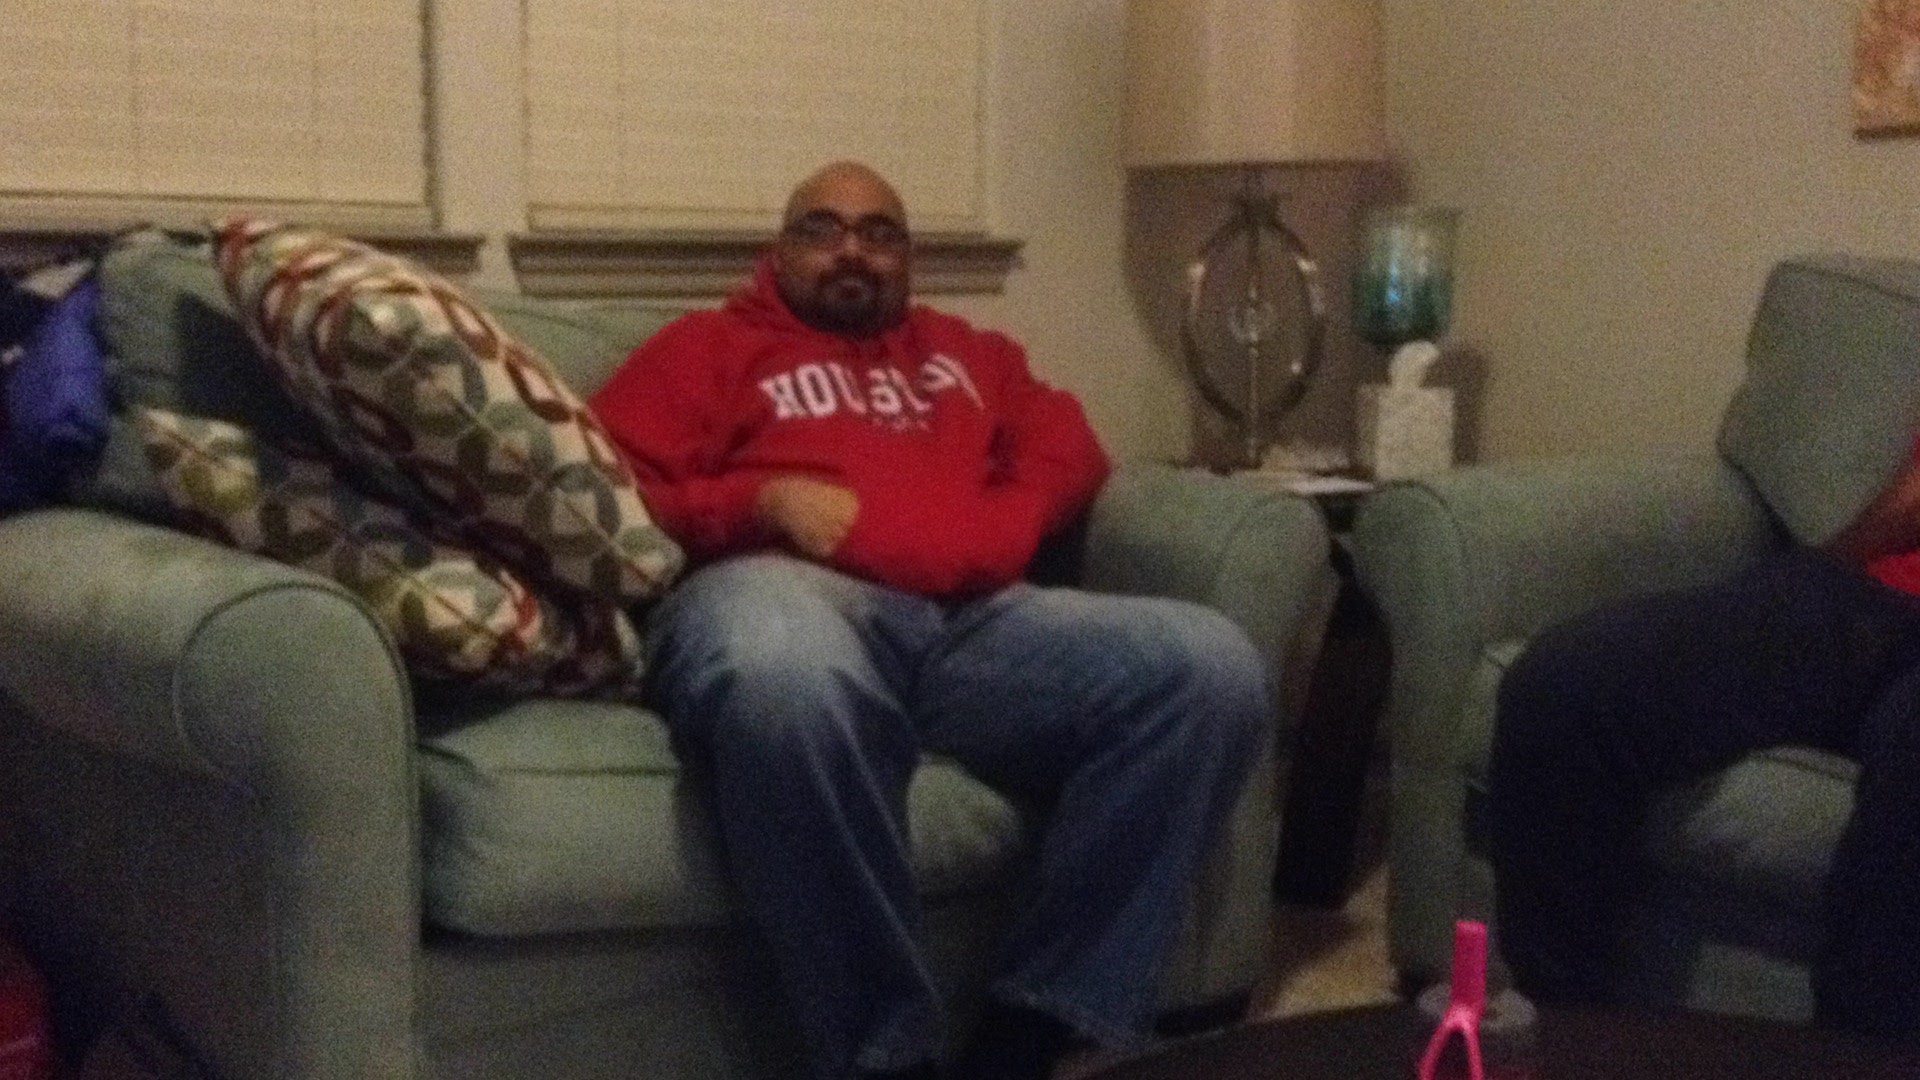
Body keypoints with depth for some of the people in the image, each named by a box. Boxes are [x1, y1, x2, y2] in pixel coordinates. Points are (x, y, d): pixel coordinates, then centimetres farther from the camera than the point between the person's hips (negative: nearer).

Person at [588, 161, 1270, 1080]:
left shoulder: (966, 352, 38)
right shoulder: (705, 348, 26)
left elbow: (1067, 450, 25)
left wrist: (990, 533, 3)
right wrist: (764, 500, -3)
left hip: (969, 615, 4)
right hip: (787, 590, -3)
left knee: (1210, 668, -23)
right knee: (785, 676, -44)